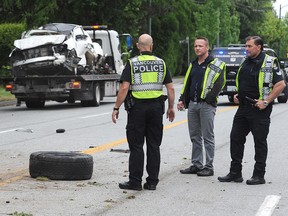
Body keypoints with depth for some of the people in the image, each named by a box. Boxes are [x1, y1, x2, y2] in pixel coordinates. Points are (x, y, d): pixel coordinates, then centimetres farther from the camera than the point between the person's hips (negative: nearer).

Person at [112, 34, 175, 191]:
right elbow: (170, 88, 4)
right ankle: (152, 182, 9)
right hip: (156, 107, 3)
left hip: (137, 107, -3)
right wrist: (171, 107, 15)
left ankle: (135, 181, 0)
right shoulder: (161, 63, 5)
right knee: (154, 146, 8)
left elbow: (124, 88, -12)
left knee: (136, 146, 1)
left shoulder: (132, 63, -5)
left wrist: (116, 108, -7)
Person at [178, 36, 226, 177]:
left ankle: (209, 167, 2)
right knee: (195, 136, 11)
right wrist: (182, 100, 13)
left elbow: (218, 84, -13)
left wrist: (209, 99, -18)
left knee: (208, 137, -2)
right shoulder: (193, 65, 18)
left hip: (206, 105, -7)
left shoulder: (216, 65, -5)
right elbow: (187, 83, 22)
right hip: (192, 104, 7)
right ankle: (196, 165, 18)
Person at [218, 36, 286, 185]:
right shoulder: (245, 63, 13)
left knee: (260, 141, 0)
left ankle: (259, 175, 6)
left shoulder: (269, 63, -9)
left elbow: (281, 85, -14)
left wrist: (266, 102, -18)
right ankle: (235, 173, 16)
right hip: (243, 108, 8)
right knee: (235, 138, 7)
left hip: (259, 110, -8)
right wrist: (237, 95, 11)